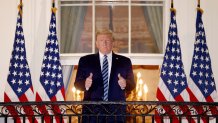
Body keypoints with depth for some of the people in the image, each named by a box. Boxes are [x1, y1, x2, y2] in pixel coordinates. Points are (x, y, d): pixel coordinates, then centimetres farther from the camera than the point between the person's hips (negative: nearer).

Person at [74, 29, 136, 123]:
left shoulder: (124, 61, 11)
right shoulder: (85, 61, 9)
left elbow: (132, 85, 10)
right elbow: (77, 83, 6)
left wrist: (125, 84, -14)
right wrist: (85, 84, -17)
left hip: (116, 111, 0)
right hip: (92, 110, 0)